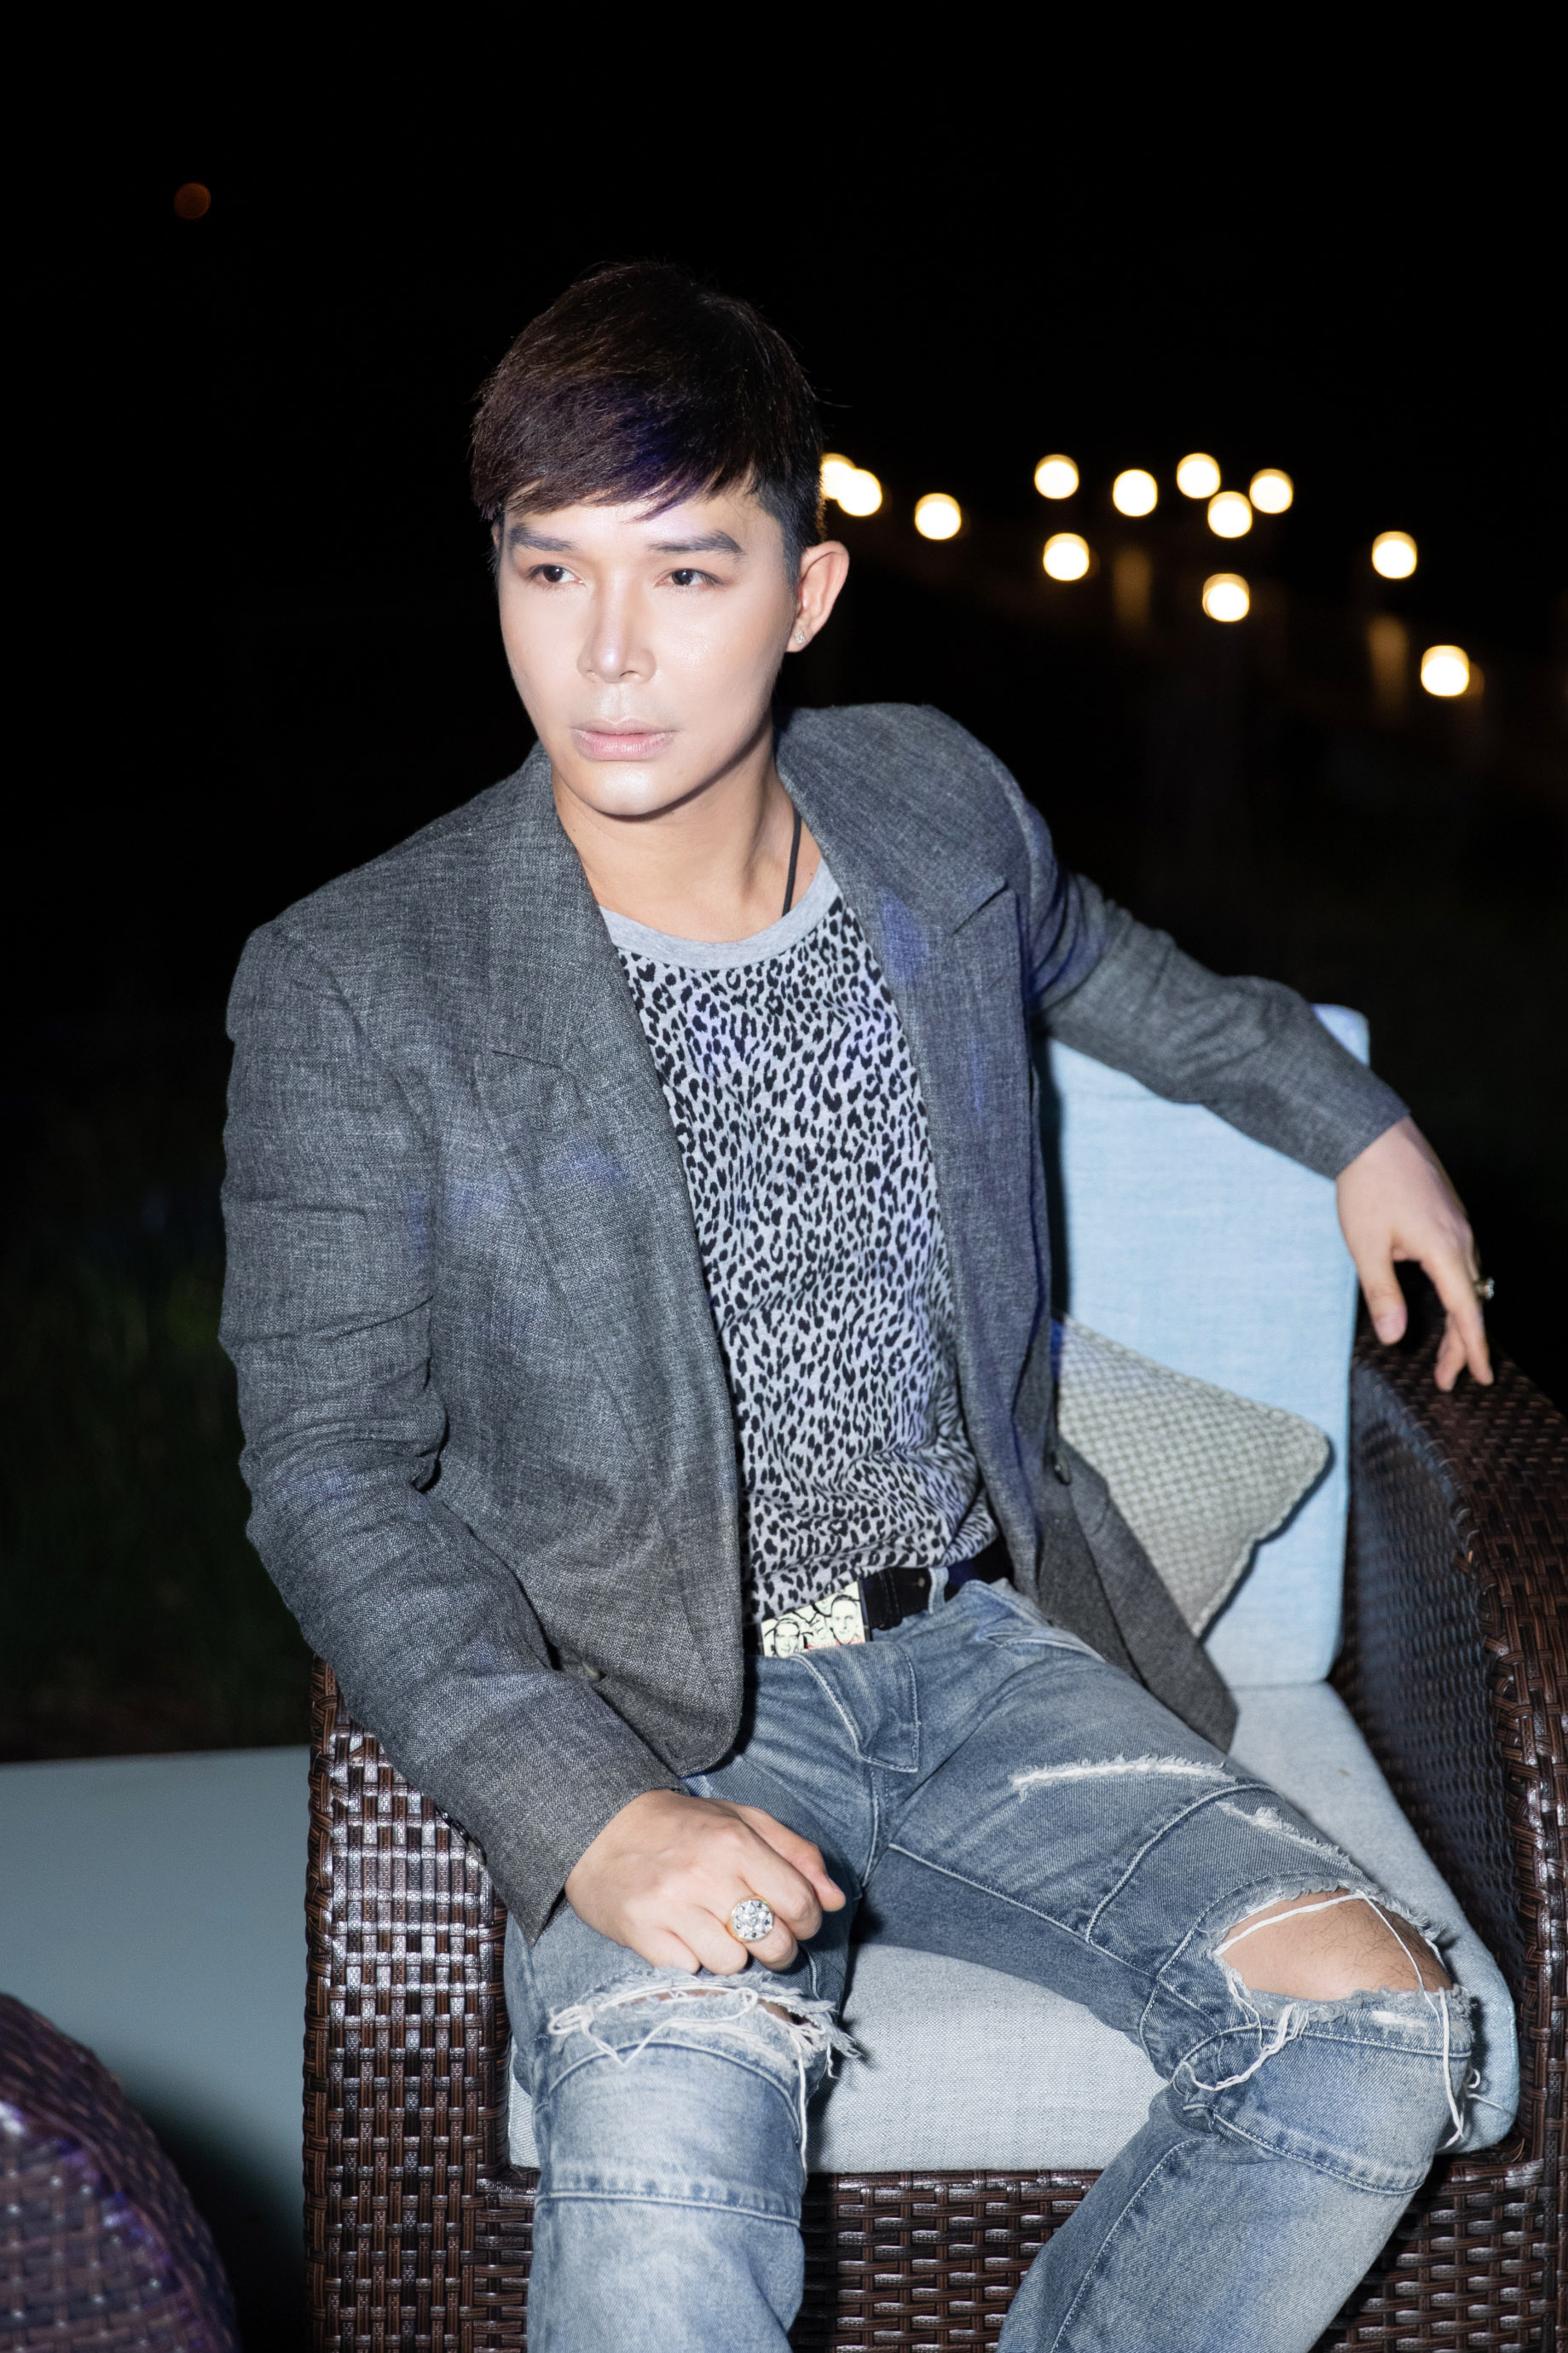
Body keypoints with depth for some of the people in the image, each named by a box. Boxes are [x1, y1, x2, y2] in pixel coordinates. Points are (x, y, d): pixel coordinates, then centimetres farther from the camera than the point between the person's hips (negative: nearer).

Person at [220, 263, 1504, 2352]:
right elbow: (332, 1477, -8)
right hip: (644, 1712, -4)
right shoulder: (352, 992, -11)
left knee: (1378, 2029, -16)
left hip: (982, 1649, 5)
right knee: (670, 2172, -34)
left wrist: (1350, 1115, 31)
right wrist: (582, 1810, -21)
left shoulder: (937, 804, 2)